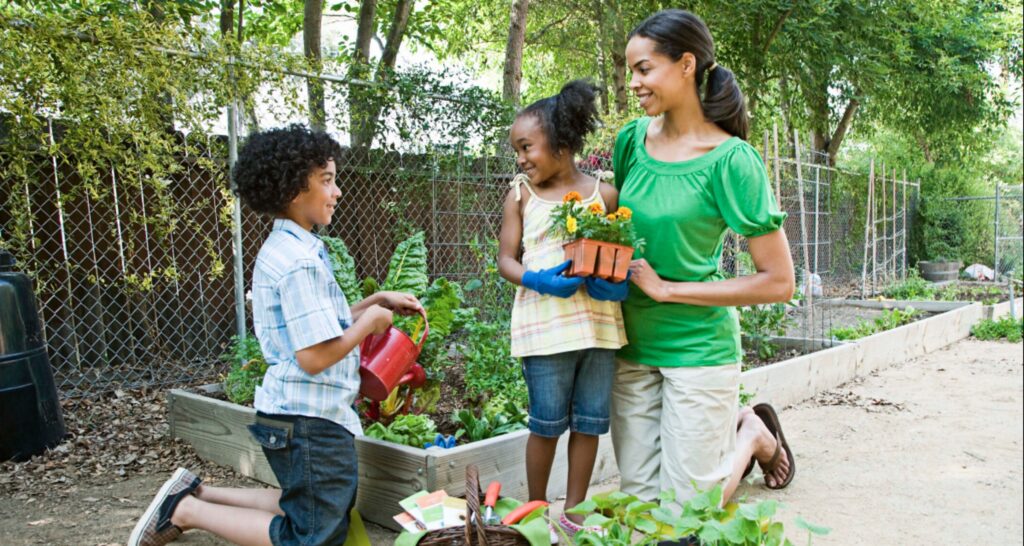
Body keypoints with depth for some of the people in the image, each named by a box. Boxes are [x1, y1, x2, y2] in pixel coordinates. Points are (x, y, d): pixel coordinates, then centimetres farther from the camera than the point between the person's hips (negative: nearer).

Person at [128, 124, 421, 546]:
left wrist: (378, 300, 10)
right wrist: (369, 322, -12)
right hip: (309, 420, -10)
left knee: (306, 508, 25)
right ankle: (185, 510, 6)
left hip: (302, 414, 10)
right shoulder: (300, 261, -23)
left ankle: (197, 494, 21)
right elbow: (315, 356, -27)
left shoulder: (285, 248, 9)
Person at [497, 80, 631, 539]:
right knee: (546, 424, 7)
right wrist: (538, 280, -18)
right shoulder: (521, 196, 4)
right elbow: (505, 259, 2)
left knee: (590, 422, 9)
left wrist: (617, 282, -13)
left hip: (599, 324, 2)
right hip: (546, 325, -1)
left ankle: (573, 513, 26)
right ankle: (537, 512, 26)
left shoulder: (604, 194, 5)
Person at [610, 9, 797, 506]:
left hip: (698, 347, -5)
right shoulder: (631, 139, 0)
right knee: (640, 497, 13)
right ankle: (726, 427, 35)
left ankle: (753, 432, 30)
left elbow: (778, 282, -16)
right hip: (632, 342, 5)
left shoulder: (730, 160, -16)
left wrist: (667, 288, -16)